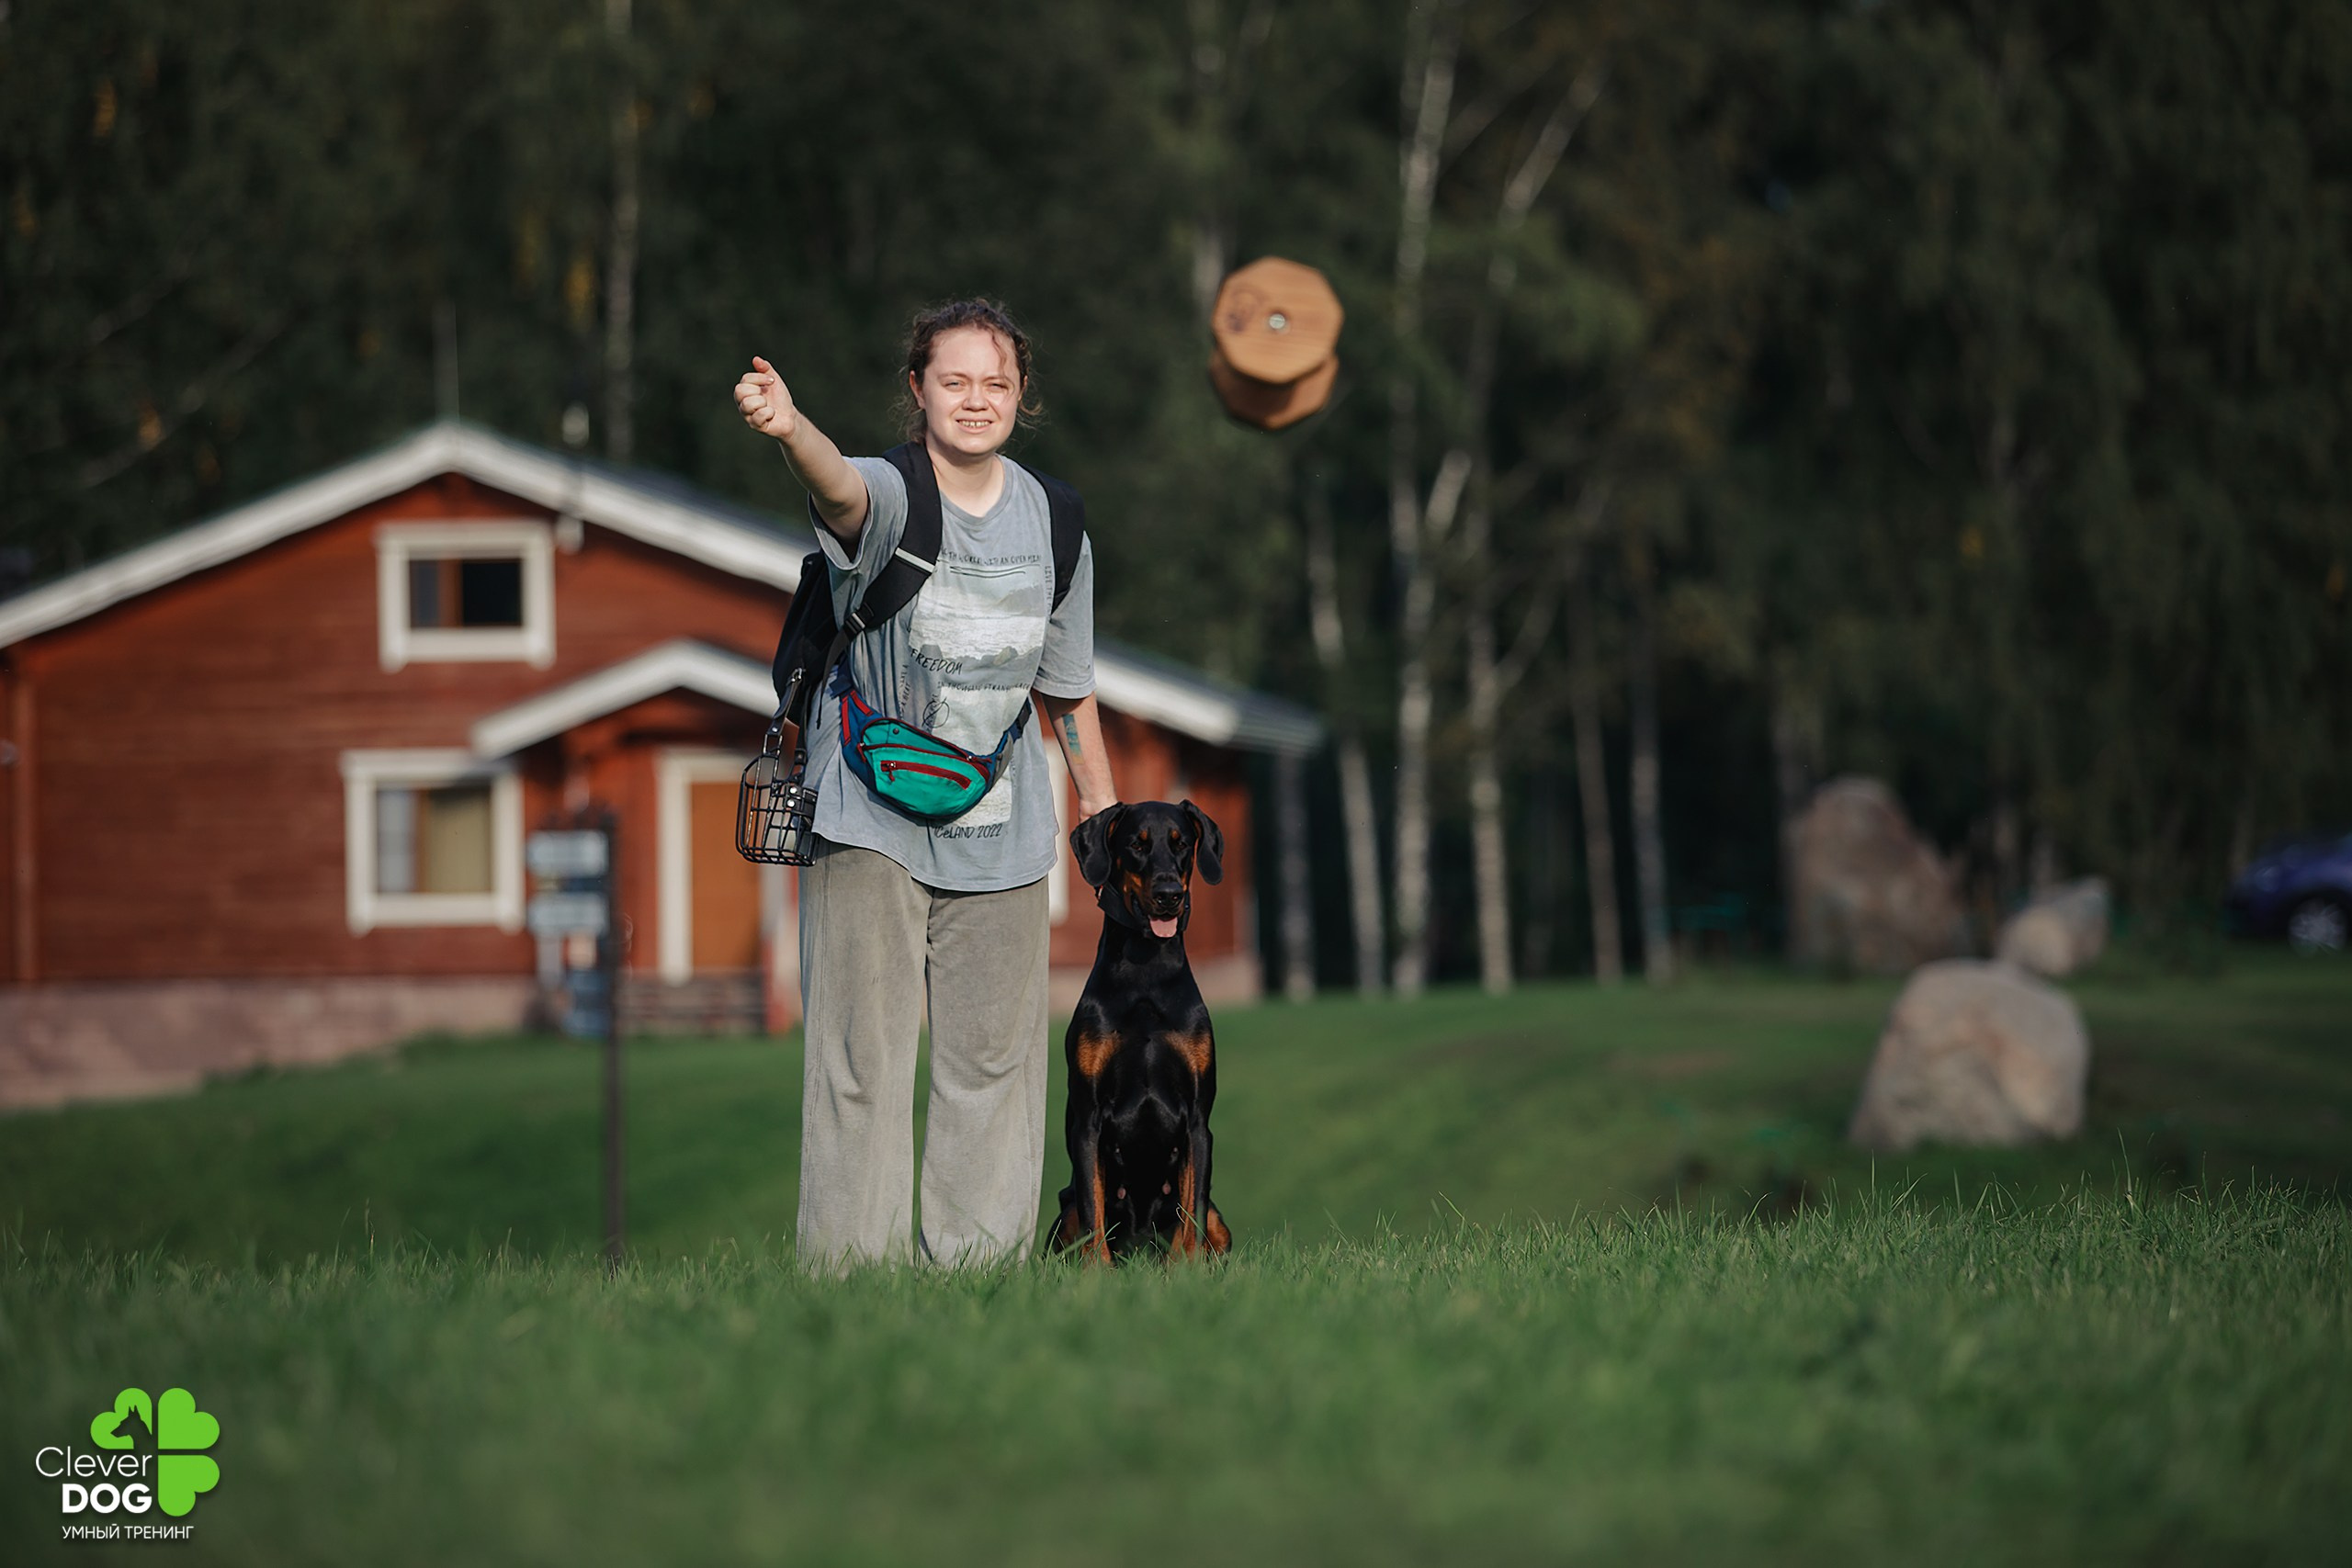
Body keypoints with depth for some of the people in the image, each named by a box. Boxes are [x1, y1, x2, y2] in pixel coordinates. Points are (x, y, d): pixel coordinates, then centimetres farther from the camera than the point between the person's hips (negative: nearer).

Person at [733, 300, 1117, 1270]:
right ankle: (855, 1258, -2)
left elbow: (1067, 683, 15)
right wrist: (790, 430, -60)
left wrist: (1103, 808, 19)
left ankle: (980, 1257, 17)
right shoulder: (886, 497, -11)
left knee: (993, 1051, 8)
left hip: (998, 827, 5)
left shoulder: (1051, 519, 5)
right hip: (872, 824, -4)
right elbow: (839, 489, -38)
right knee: (863, 1049, -7)